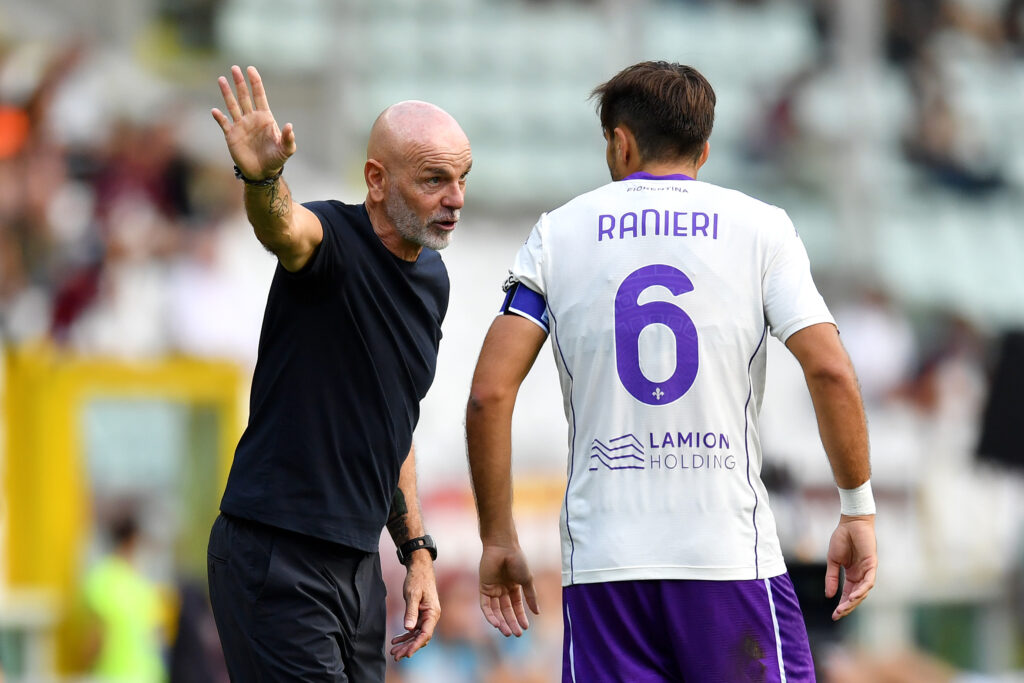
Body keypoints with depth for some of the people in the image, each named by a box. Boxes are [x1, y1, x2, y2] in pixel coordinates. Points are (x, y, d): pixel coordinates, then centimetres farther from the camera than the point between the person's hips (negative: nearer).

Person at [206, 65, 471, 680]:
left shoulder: (432, 279, 12)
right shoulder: (331, 238, -11)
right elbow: (284, 227, -37)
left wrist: (416, 550, 20)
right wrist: (261, 178, -60)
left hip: (359, 561, 8)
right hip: (276, 559, -8)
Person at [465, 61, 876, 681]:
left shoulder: (559, 231, 9)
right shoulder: (760, 227, 5)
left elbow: (490, 395, 1)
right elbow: (831, 373, -6)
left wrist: (498, 540, 8)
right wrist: (859, 512, 3)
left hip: (602, 561, 1)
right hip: (732, 555, -1)